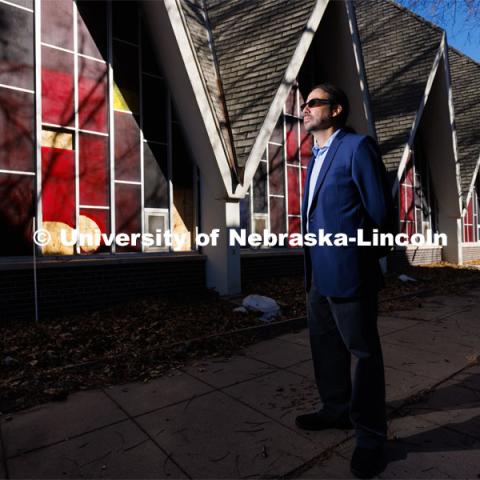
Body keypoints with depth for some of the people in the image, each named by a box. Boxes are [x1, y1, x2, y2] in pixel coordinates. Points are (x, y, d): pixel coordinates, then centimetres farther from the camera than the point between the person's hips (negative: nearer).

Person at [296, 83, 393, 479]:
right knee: (325, 346, 19)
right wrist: (313, 261, 12)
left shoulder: (358, 146, -10)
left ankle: (370, 435, 23)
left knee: (363, 352, 6)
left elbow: (381, 211, -12)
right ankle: (337, 410, 39)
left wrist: (360, 256, -1)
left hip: (347, 273, -9)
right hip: (318, 274, 9)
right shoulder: (317, 156, 17)